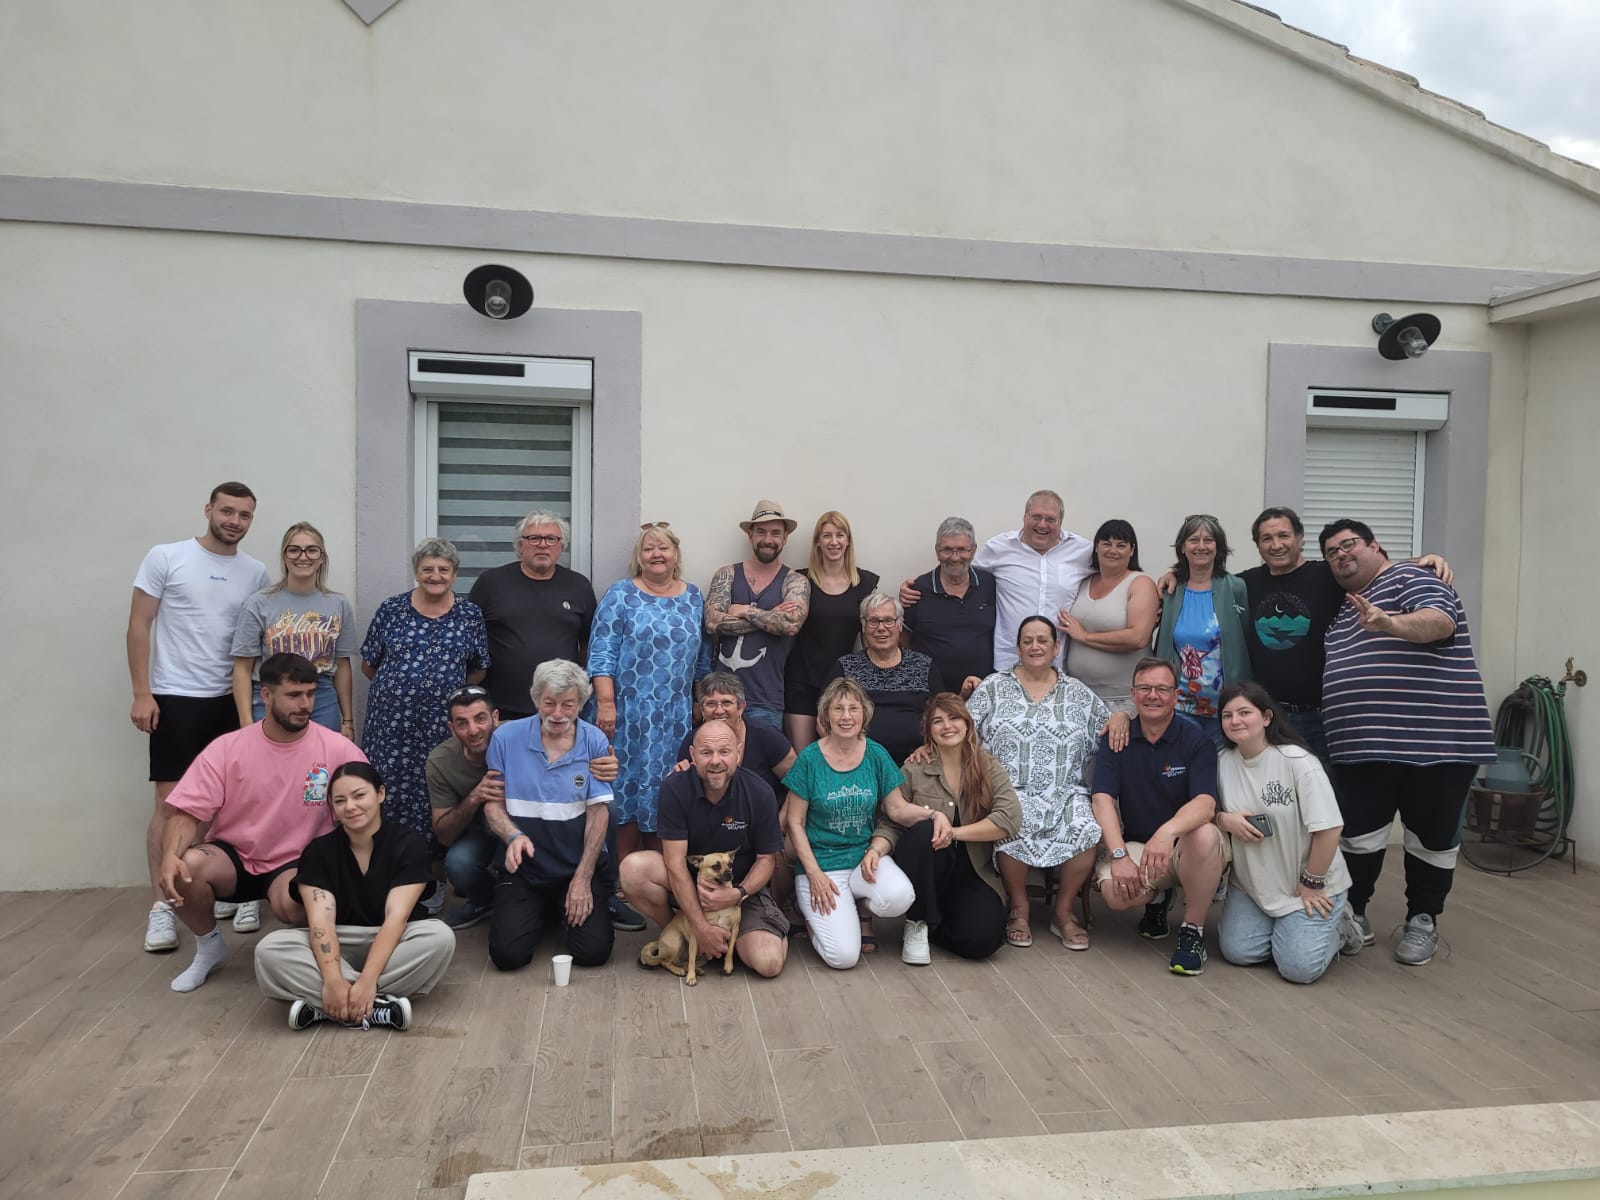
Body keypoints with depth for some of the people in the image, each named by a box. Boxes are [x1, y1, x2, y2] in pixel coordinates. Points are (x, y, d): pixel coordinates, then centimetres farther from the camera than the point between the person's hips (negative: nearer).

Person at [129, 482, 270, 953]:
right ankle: (160, 907, 5)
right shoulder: (166, 557, -4)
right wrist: (142, 693, -10)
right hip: (176, 699, -3)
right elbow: (138, 626, -4)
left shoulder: (256, 573, 6)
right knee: (170, 801, -2)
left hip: (231, 701, 4)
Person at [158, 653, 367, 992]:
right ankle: (209, 948, 3)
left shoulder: (338, 749, -11)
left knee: (292, 901, -36)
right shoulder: (226, 749, -9)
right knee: (187, 866, -29)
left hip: (296, 864, -2)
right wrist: (170, 856, -31)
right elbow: (187, 813, -10)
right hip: (233, 857, 2)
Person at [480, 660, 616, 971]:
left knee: (593, 951, -13)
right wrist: (514, 836, -22)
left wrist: (582, 879, -12)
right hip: (524, 869, 1)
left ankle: (572, 909, 21)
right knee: (508, 954, -11)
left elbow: (598, 811, -8)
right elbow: (492, 803, -1)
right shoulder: (506, 738, -5)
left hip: (578, 869, -1)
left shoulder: (595, 743, -7)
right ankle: (540, 913, 22)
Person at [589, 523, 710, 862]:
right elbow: (601, 654, -7)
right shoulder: (620, 594, -2)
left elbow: (702, 657, 14)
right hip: (629, 713, -3)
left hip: (676, 716, 4)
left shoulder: (692, 597, 11)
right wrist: (605, 703, -15)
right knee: (629, 785, -1)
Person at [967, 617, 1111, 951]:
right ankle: (1018, 908, -7)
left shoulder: (1078, 694, 15)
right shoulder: (993, 688, 10)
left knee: (1088, 829, -28)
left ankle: (1063, 910, -4)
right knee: (1012, 825, -34)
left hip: (1065, 793, 2)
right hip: (1011, 791, -2)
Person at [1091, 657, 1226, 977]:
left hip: (1184, 847, -2)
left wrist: (1168, 831, -44)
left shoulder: (1196, 740, -8)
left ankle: (1193, 929, -12)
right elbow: (1103, 799, -11)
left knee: (1205, 835, -36)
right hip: (1135, 845, 2)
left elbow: (1205, 803, -23)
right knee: (1116, 892, -29)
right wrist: (1119, 854, -26)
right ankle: (1157, 897, 12)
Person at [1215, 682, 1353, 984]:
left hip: (1308, 885, -4)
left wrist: (1311, 884, -13)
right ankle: (1284, 925, 20)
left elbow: (1329, 827, -19)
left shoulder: (1297, 761, -19)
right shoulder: (1222, 762, -4)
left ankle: (1335, 925, 18)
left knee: (1299, 967, -14)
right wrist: (1224, 819, -18)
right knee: (1236, 951, -9)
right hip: (1251, 883, 5)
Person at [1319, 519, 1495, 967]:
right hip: (1363, 745, 6)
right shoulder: (1343, 609, 20)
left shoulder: (1409, 577, -3)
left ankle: (1422, 923, 22)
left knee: (1432, 837, 7)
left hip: (1436, 738, -5)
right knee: (1358, 835, 4)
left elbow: (1440, 622, -24)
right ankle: (1352, 913, 20)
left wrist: (1389, 623, -42)